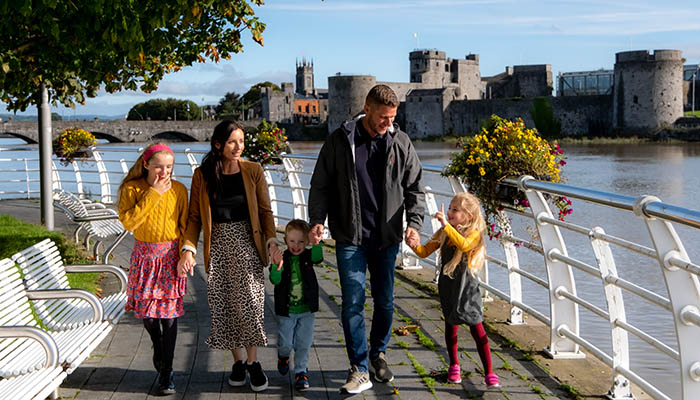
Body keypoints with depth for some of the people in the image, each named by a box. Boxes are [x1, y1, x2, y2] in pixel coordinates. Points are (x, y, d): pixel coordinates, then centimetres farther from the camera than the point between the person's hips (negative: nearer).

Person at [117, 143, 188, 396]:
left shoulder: (178, 190, -1)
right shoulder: (132, 189, -5)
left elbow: (185, 225, 3)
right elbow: (128, 221, -17)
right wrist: (153, 193, -17)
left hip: (171, 255, 0)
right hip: (144, 255, 1)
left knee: (170, 313, -3)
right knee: (145, 310, 6)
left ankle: (166, 373, 7)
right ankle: (158, 347, 39)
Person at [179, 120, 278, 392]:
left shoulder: (253, 171, 1)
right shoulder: (202, 175, 1)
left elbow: (265, 211, 4)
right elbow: (195, 217, 4)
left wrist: (272, 241, -8)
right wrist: (188, 248, -8)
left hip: (246, 243, -1)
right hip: (218, 245, 1)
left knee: (250, 301, -9)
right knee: (224, 306, 2)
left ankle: (253, 362, 3)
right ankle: (239, 361, 16)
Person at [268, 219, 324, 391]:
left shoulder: (308, 256, -3)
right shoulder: (282, 258, -8)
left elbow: (318, 256, -26)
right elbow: (275, 281, -18)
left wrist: (317, 242, -44)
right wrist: (276, 267, -38)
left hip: (307, 309, 2)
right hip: (287, 310, -1)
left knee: (304, 343, 6)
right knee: (286, 342, 5)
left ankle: (300, 371, 22)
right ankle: (283, 356, 39)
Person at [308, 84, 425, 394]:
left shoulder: (400, 143, 2)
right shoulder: (340, 141, -3)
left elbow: (415, 188, 7)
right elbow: (321, 185, 3)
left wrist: (414, 223, -7)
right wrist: (317, 220, -10)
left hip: (387, 238, 2)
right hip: (350, 238, -2)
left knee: (385, 301, 12)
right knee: (353, 302, -5)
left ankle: (378, 354, 33)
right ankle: (359, 370, 2)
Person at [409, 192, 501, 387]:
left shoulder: (474, 233, -13)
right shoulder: (443, 233, 3)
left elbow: (464, 245, -36)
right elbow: (424, 252, 2)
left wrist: (446, 225, -40)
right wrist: (414, 245, -18)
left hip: (467, 287, -5)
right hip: (447, 286, 5)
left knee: (477, 328, -4)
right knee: (451, 325, 15)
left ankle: (489, 373, 2)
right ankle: (454, 366, 32)